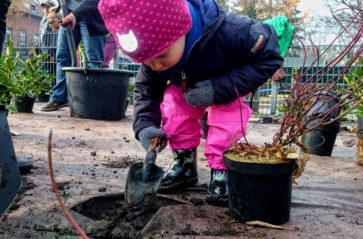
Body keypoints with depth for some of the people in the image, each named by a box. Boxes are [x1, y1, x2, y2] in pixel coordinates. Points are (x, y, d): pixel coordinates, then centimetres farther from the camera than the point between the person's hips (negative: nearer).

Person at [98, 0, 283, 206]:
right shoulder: (154, 50, -30)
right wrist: (145, 125, -34)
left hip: (229, 83, -3)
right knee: (173, 101, -19)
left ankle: (221, 170, -13)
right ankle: (185, 163, -4)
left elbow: (269, 58, -35)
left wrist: (219, 89, -44)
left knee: (227, 113, -28)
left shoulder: (228, 32, -47)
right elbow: (146, 89, -14)